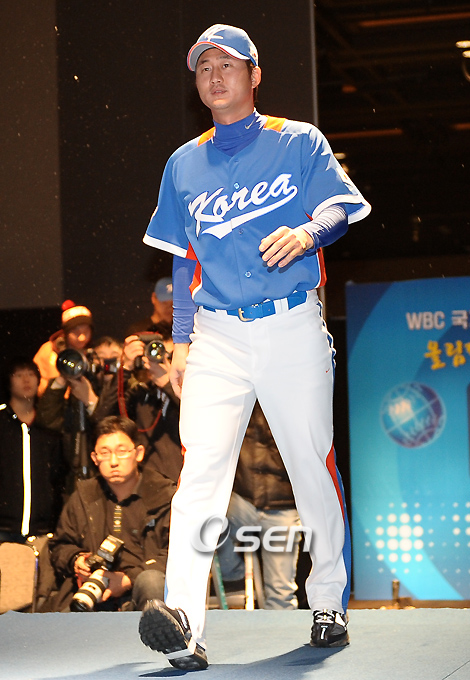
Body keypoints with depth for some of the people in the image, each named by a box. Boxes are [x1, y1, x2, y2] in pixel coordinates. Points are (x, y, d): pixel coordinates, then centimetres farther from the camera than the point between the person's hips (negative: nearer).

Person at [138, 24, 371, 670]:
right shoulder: (184, 165, 18)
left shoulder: (300, 143, 8)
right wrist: (181, 340, 13)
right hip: (218, 335, 2)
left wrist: (308, 230, -29)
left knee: (314, 466, 0)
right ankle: (184, 622, -26)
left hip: (294, 327, -2)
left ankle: (329, 604, 17)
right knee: (200, 469, -14)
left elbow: (340, 204, -6)